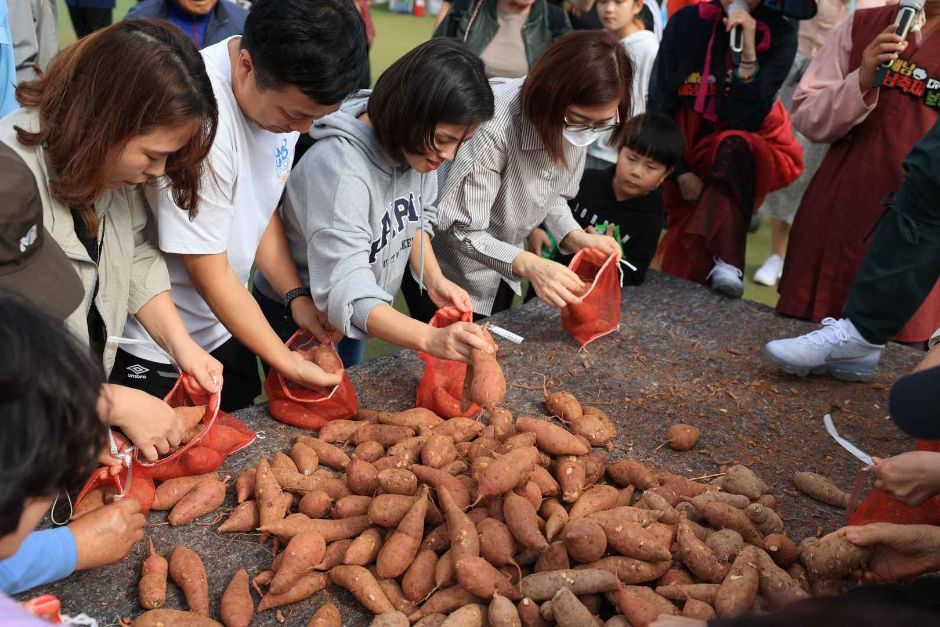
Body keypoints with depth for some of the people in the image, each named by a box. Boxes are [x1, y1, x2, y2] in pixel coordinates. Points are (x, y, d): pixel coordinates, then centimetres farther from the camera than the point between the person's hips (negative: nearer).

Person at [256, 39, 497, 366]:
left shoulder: (417, 144, -13)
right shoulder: (339, 167, -35)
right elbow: (346, 294, -41)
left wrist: (434, 278, -14)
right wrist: (431, 339, -54)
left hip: (363, 316, 6)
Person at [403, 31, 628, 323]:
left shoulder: (576, 123, -13)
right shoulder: (494, 125, -33)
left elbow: (554, 194, 1)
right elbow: (463, 231, -29)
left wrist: (576, 237, -18)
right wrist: (528, 265, -42)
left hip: (500, 269, 6)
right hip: (446, 272, -6)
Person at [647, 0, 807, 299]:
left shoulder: (779, 36, -13)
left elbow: (747, 120, -22)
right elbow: (658, 104, -8)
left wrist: (747, 54, -32)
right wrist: (680, 171, -13)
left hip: (749, 157, -2)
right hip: (684, 154, 2)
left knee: (734, 145, -38)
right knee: (679, 267, -5)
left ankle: (725, 265, -43)